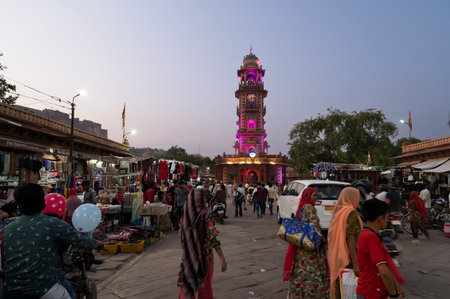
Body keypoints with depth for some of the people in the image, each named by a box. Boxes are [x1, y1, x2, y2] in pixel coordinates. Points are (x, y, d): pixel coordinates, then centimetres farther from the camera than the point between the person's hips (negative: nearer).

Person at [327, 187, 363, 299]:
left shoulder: (338, 212, 10)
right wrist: (356, 264, -22)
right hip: (349, 258, -8)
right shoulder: (351, 213, -14)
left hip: (338, 258, 8)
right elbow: (350, 238, -20)